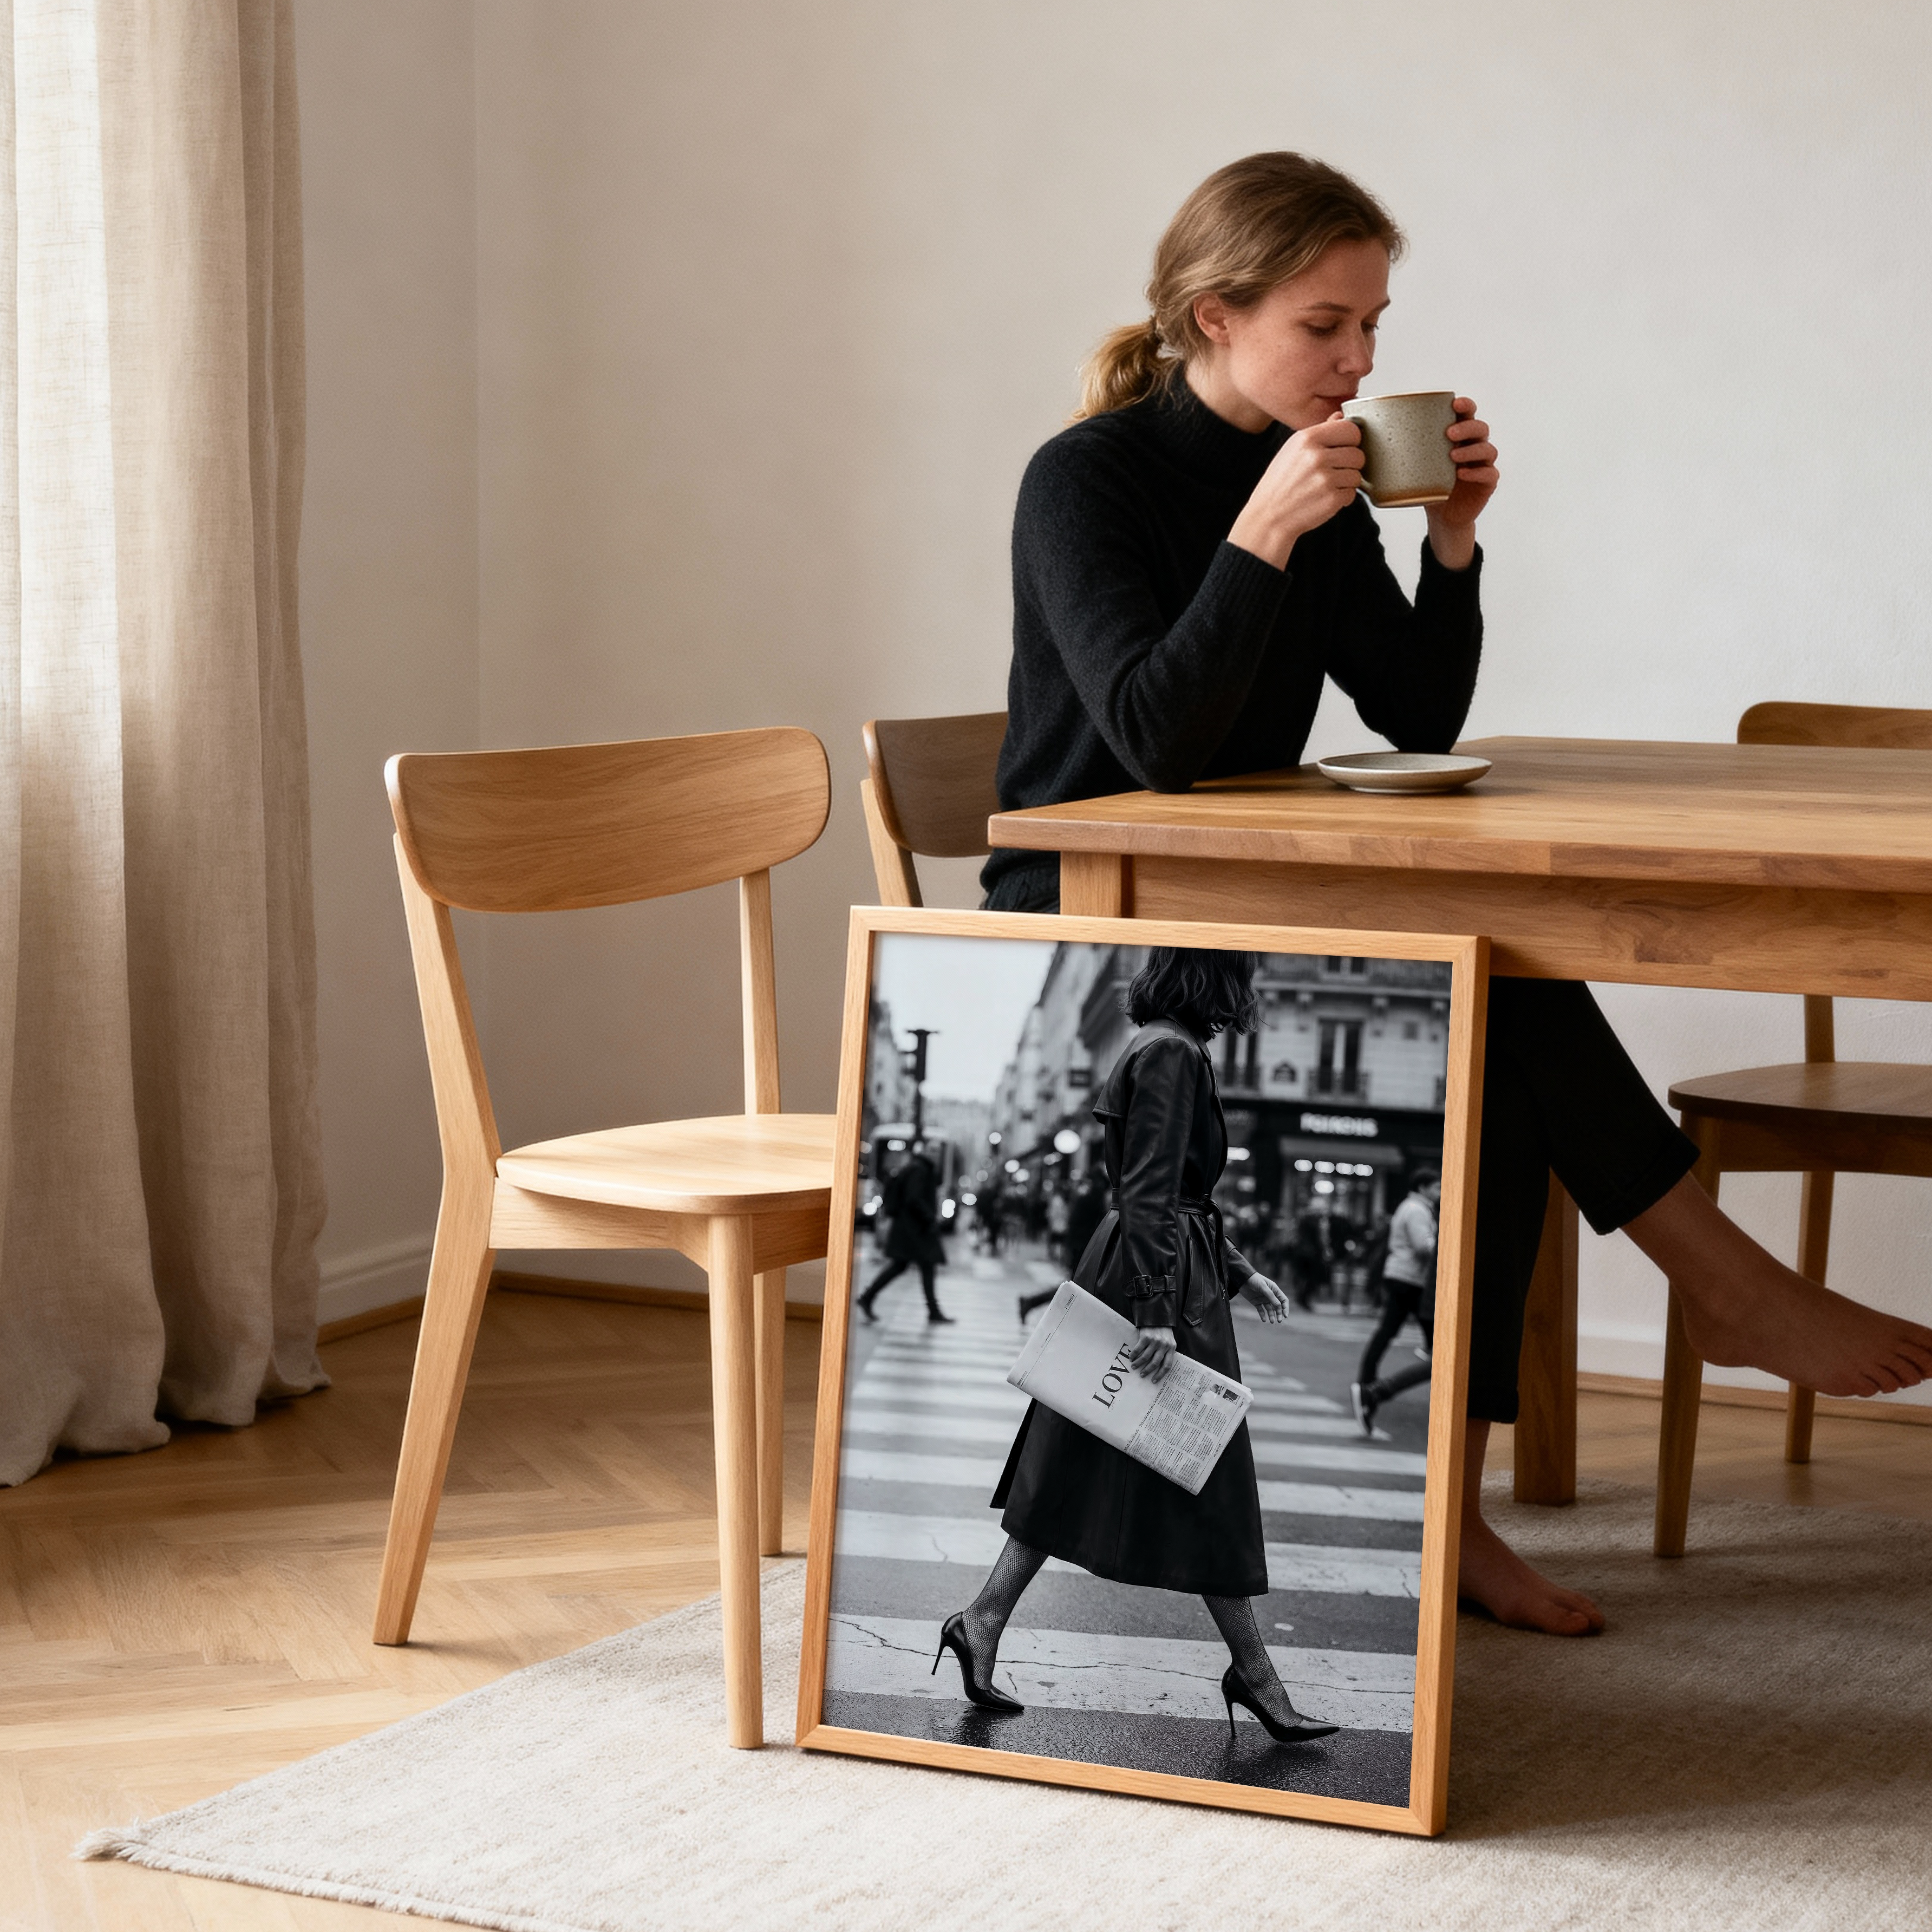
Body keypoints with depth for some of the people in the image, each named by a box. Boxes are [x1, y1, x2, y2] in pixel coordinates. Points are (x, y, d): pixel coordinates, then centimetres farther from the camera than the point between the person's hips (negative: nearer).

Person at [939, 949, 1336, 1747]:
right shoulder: (1172, 1055, -16)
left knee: (1078, 1469, 10)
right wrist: (1157, 1311, -24)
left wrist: (1239, 1272, 27)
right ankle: (1252, 1671, 7)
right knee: (1205, 1479, -1)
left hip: (1142, 1270, 10)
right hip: (1165, 1280, -10)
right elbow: (1150, 1191, -22)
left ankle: (982, 1623, 10)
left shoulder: (1161, 1048, 15)